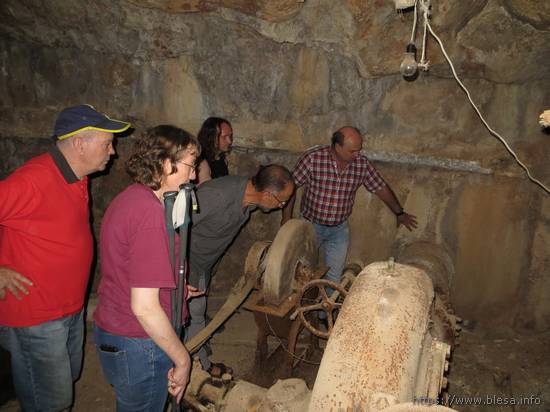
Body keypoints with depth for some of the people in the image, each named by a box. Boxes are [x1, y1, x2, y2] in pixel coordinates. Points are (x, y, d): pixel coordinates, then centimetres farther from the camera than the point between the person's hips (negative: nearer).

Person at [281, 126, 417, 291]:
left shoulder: (362, 163, -10)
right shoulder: (312, 158, -21)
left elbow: (380, 187, 2)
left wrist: (399, 213, 7)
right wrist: (287, 217, -11)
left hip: (340, 229, 2)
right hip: (311, 225, -2)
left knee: (334, 276, 8)